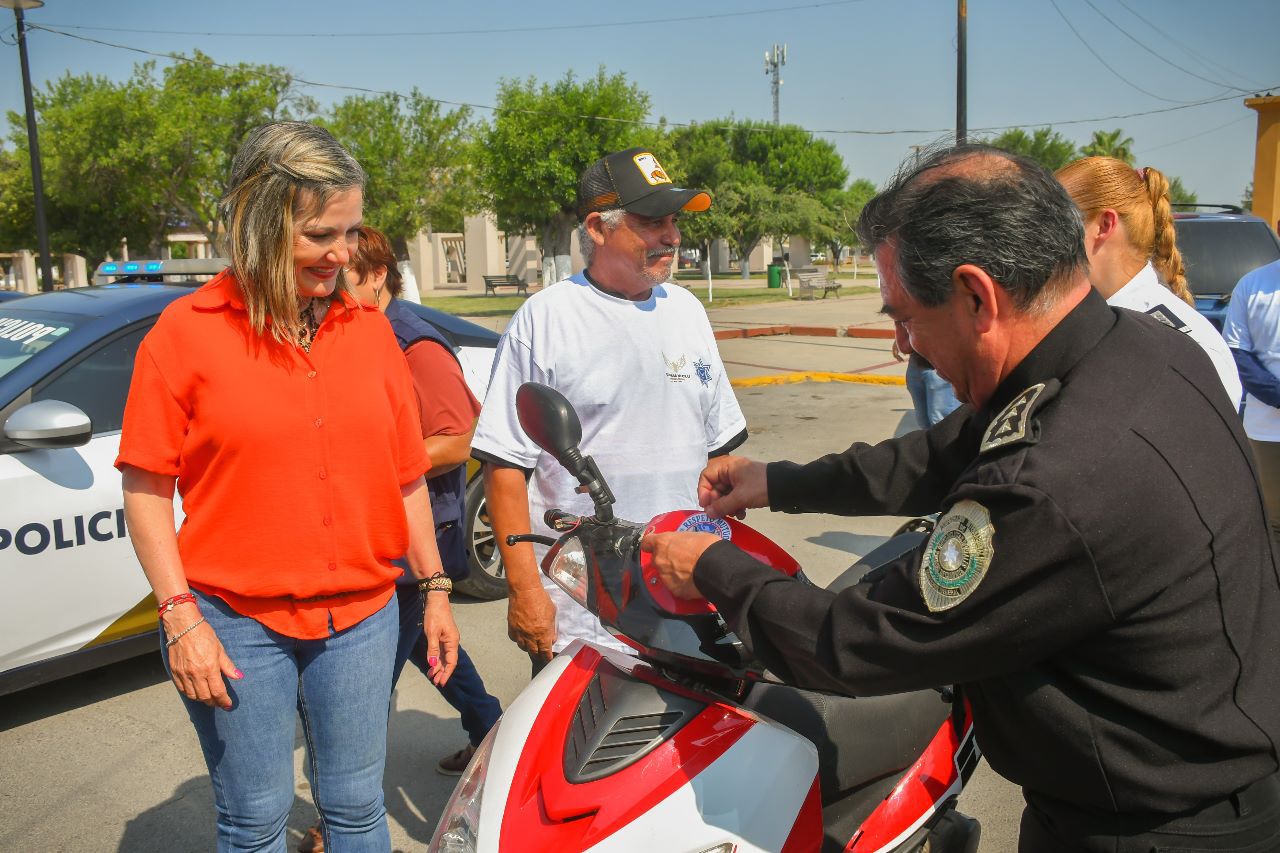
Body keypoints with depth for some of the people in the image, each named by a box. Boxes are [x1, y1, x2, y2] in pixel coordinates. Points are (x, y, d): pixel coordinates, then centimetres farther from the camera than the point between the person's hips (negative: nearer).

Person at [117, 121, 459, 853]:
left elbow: (407, 475, 8)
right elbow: (147, 487, -5)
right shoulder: (187, 332, -6)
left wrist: (434, 588, 8)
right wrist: (181, 616, -10)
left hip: (361, 617, 3)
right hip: (236, 624, -2)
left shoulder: (370, 330, 5)